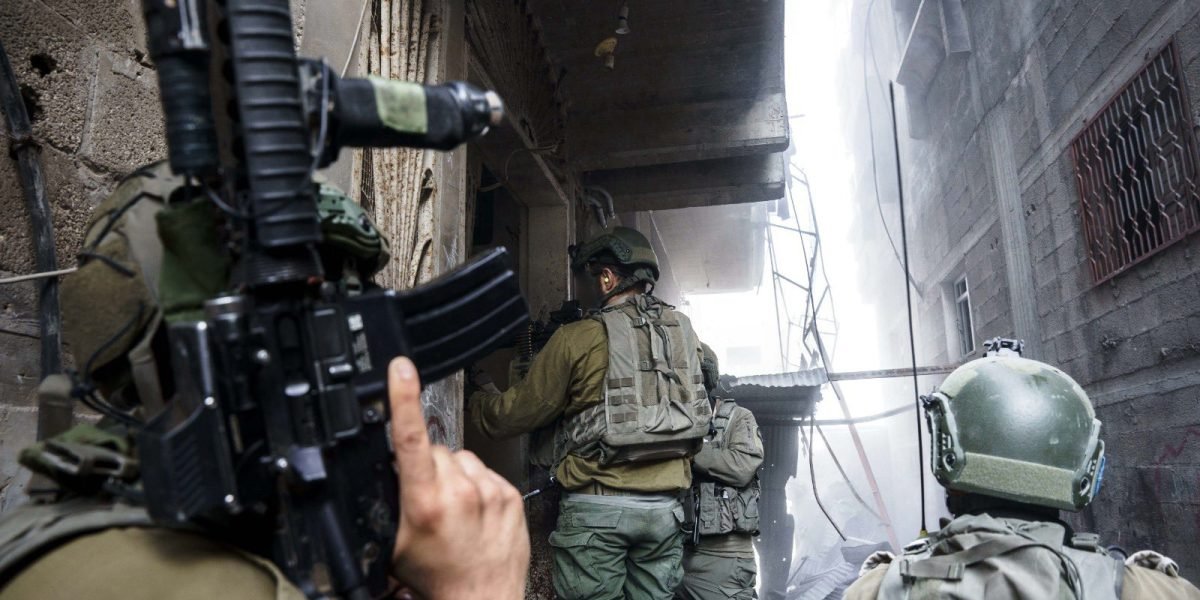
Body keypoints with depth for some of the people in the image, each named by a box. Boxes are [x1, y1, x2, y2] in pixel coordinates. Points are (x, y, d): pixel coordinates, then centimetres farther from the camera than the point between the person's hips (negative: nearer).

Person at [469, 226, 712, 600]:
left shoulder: (579, 339, -8)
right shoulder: (683, 332, 6)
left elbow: (515, 413, 0)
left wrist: (476, 399, 20)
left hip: (597, 509, -4)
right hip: (664, 510, 5)